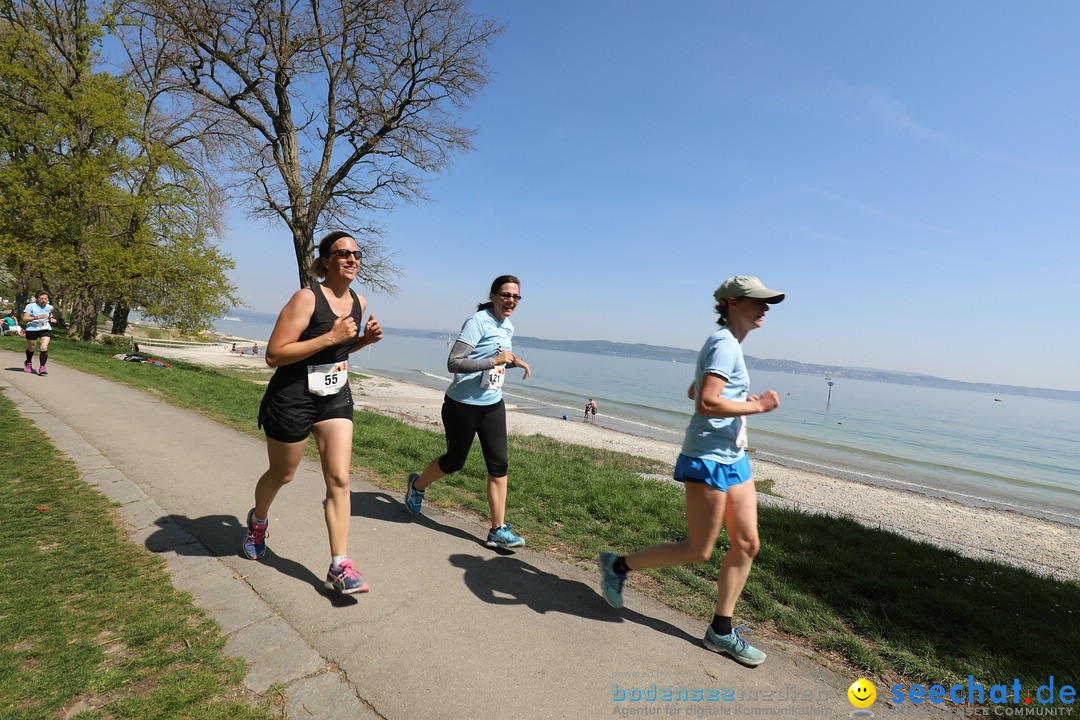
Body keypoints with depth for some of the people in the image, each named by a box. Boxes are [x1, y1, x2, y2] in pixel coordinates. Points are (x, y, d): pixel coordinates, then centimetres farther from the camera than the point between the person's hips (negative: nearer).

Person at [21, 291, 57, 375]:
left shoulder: (50, 307, 5)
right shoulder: (30, 306, -7)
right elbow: (24, 319, -13)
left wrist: (52, 319, 5)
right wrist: (37, 317, -25)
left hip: (46, 330, 1)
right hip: (32, 329, -1)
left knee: (44, 348, -16)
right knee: (32, 348, 14)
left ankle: (42, 367, -13)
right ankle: (28, 363, 43)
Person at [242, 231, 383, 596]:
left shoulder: (359, 302, 3)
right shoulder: (307, 298, -18)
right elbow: (274, 355, -22)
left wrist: (365, 339, -1)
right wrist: (330, 337, -27)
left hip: (336, 398, 5)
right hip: (293, 399, -5)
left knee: (339, 479, -3)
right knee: (282, 475, 17)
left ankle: (339, 567, 4)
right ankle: (258, 521, 51)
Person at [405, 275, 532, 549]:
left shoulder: (508, 328, 8)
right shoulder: (477, 322, -18)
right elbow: (453, 363, -25)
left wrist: (514, 361, 4)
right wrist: (495, 360, -31)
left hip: (492, 405, 7)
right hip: (463, 405, -7)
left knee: (499, 464, 0)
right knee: (455, 461, 10)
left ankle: (498, 530, 10)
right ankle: (417, 485, 42)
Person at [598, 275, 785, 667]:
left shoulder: (726, 344, 15)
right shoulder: (725, 343, -15)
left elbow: (694, 392, 24)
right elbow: (706, 403, -27)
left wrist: (740, 399, 13)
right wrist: (756, 407, -15)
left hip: (733, 458, 10)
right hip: (708, 458, -10)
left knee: (747, 544, 10)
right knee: (697, 551, 1)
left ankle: (721, 631, 24)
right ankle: (618, 565, 19)